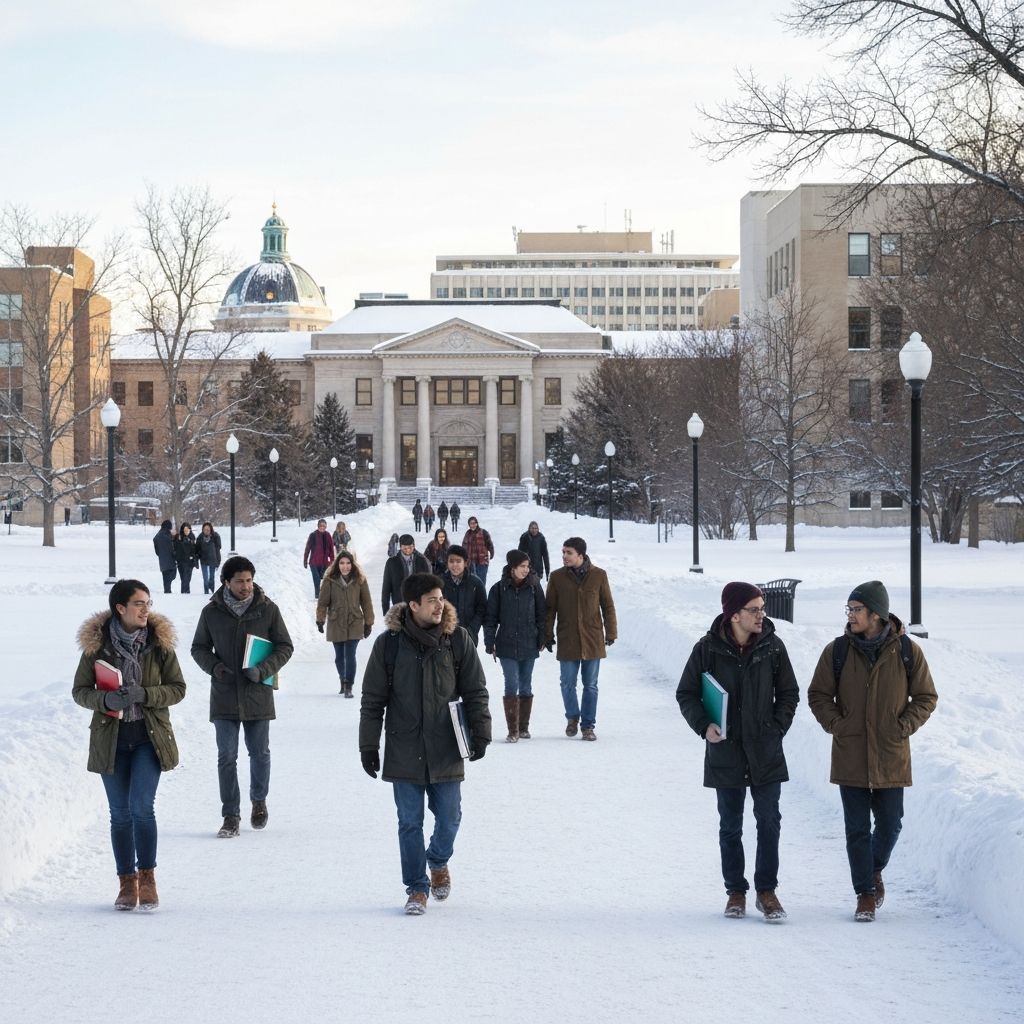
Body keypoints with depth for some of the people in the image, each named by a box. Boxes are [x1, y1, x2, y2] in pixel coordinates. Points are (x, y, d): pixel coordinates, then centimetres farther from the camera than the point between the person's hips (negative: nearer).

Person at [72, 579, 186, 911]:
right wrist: (106, 700, -20)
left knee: (141, 806, -13)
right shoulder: (96, 644, -3)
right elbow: (80, 690, 1)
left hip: (149, 737, -1)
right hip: (111, 739, 1)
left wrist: (144, 694, -18)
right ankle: (127, 882, 16)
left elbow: (178, 688, 0)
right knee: (120, 813, 6)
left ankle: (147, 878, 1)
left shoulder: (160, 642, -2)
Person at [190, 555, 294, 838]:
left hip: (257, 695, 0)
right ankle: (231, 816, 5)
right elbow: (199, 648, 10)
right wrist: (214, 667, -10)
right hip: (224, 695, 0)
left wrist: (263, 670, -14)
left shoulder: (268, 609, -3)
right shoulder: (211, 612, -1)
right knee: (227, 757, 0)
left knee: (260, 753, 12)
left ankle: (259, 801, 36)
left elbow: (285, 646, 2)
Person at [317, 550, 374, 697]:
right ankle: (343, 679, 37)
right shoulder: (330, 580, -2)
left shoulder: (359, 581, -1)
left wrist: (368, 623, 4)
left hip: (354, 624, -1)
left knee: (350, 655, -12)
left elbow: (366, 603, 4)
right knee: (339, 656, 13)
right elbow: (323, 602, 1)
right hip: (336, 624, 1)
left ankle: (348, 686, -8)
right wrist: (320, 620, -5)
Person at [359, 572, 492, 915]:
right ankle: (416, 888, 16)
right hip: (404, 752, -1)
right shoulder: (389, 644, -3)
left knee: (449, 819, 5)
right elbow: (372, 699, 3)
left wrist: (480, 732, -2)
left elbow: (475, 691, 6)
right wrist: (368, 745, 2)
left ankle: (438, 861, 36)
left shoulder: (456, 639, 0)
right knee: (410, 822, 3)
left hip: (446, 751, 1)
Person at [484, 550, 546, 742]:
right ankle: (513, 730, -7)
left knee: (525, 687, 9)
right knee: (511, 685, -9)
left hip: (529, 645, 2)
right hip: (507, 646, -2)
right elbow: (490, 618, 3)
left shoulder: (534, 587, 2)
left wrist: (542, 639, 4)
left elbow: (541, 614, 8)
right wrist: (490, 643, 0)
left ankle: (523, 727, 19)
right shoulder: (499, 589, -1)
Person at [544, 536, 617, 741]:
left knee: (590, 685, 5)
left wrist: (611, 632, 3)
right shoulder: (557, 577, 0)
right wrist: (548, 636, 3)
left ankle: (588, 725, 14)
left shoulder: (598, 576, -1)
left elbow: (607, 605, 6)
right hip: (567, 641, 0)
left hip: (593, 640, 0)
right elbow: (550, 608, 5)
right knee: (568, 684, 2)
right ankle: (572, 717, 25)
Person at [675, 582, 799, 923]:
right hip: (725, 752, -1)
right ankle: (735, 891, 21)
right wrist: (703, 725, -12)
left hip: (766, 753, 1)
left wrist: (777, 728, -3)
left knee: (769, 822, 0)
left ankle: (766, 890, 12)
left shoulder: (772, 646, -1)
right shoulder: (707, 649, -6)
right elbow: (686, 693, 3)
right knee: (730, 827, 9)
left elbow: (789, 693, 9)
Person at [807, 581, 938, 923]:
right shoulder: (837, 651, -2)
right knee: (857, 828, 2)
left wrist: (904, 727, -7)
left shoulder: (907, 651, -3)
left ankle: (875, 869, 38)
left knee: (889, 825, 10)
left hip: (891, 757, 0)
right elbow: (818, 695, 7)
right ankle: (865, 893, 13)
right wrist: (836, 725, -6)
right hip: (850, 757, 0)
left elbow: (926, 697, 5)